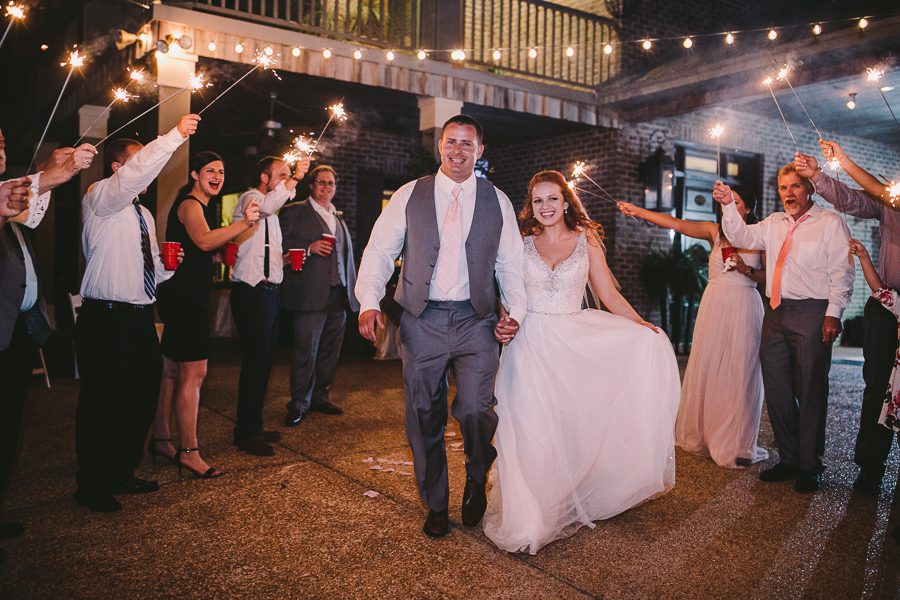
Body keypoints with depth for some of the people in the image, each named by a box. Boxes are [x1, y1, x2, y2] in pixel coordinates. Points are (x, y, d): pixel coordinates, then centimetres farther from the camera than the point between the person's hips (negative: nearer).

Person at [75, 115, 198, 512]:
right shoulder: (100, 198, -5)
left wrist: (167, 268, 2)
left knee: (142, 397, 13)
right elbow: (138, 172, -25)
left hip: (141, 318, 8)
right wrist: (175, 136, -26)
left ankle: (121, 474, 30)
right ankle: (92, 486, 18)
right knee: (102, 404, 1)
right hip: (105, 319, -8)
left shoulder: (144, 214, 19)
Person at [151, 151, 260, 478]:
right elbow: (204, 240, -32)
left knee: (171, 370, 14)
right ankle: (188, 451, -5)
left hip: (186, 296, 10)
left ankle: (160, 440, 24)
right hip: (184, 297, -10)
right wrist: (244, 223, -43)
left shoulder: (201, 205, 20)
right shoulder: (190, 204, -11)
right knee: (193, 373, -10)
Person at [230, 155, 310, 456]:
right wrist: (294, 179, -35)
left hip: (269, 291, 10)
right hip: (252, 292, -10)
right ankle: (245, 433, 0)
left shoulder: (271, 209, 24)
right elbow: (267, 206, -31)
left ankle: (253, 426, 23)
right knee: (255, 361, -9)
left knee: (263, 360, 12)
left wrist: (285, 259, 14)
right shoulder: (249, 198, -5)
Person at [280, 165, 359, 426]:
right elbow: (280, 245, -5)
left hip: (338, 294, 6)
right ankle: (299, 404, 8)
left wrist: (353, 289, 15)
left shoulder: (339, 218, 21)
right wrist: (309, 248, -18)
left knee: (330, 350, 11)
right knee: (306, 351, -3)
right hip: (310, 294, -6)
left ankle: (320, 397, 24)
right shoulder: (293, 212, 3)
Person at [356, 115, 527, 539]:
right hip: (422, 321, 1)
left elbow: (511, 263, 10)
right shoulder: (410, 195, 6)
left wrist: (516, 311, -5)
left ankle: (476, 482, 19)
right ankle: (435, 505, 29)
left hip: (475, 321, 0)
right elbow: (379, 251, 2)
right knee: (424, 418, 7)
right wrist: (369, 302, -11)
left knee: (475, 409, -14)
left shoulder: (497, 201, 9)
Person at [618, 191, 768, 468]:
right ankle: (704, 434, 21)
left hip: (744, 307, -2)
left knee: (739, 372, 1)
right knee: (706, 367, 6)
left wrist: (747, 270, -14)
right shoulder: (715, 231, 7)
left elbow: (769, 276, 5)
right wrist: (638, 211, -10)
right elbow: (678, 224, -3)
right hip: (714, 305, 2)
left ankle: (736, 442, 13)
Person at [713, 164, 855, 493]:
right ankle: (789, 459, 22)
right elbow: (743, 237, 8)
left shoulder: (830, 223, 1)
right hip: (776, 313, 6)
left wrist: (833, 313, -14)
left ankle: (810, 466, 13)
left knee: (810, 391, 1)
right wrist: (729, 206, -7)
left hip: (812, 313, -6)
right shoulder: (773, 224, 18)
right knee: (776, 390, 9)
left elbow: (841, 272, -5)